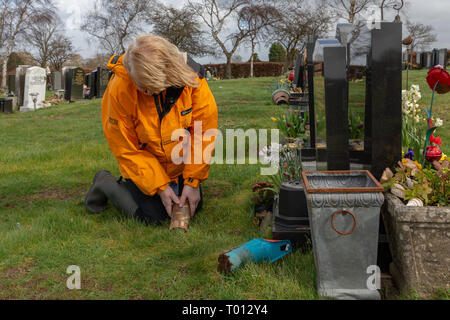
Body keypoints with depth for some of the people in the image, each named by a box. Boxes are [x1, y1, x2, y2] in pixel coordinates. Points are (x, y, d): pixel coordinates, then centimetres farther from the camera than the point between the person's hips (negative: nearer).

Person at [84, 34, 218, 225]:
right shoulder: (119, 89, -30)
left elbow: (203, 133, -16)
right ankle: (105, 183, 15)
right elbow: (126, 148, -20)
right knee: (153, 216, -7)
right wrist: (160, 186, -20)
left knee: (193, 207, 10)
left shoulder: (191, 78, -26)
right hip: (143, 166, -3)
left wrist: (193, 181, -16)